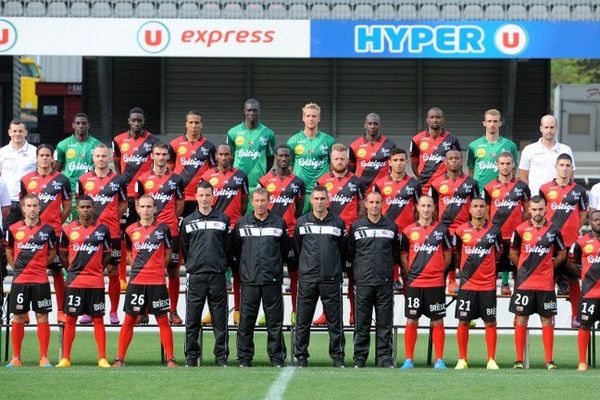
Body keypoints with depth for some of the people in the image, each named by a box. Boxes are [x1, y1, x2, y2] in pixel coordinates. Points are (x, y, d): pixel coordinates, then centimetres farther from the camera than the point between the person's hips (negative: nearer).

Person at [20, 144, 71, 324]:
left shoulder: (61, 180, 2)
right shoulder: (27, 180, 7)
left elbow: (67, 208, 7)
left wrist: (55, 224, 1)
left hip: (54, 233, -2)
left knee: (57, 271, 2)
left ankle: (60, 311, 7)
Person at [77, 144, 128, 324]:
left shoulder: (118, 180, 4)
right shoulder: (84, 180, 7)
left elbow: (123, 204, 11)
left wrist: (112, 218, 3)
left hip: (112, 232, -1)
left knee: (113, 270, 1)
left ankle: (113, 312, 6)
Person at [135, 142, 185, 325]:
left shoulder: (176, 179, 6)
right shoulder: (143, 179, 6)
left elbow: (179, 206, 12)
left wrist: (170, 220, 7)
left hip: (170, 231, 0)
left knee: (173, 270, 1)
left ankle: (173, 311, 7)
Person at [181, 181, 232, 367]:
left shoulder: (223, 219, 8)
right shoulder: (188, 221, 9)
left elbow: (229, 247, 11)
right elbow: (184, 249, 16)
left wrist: (225, 266, 8)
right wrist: (190, 265, 11)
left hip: (218, 275, 0)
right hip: (196, 275, 0)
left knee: (220, 319, 1)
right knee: (192, 320, 0)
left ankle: (221, 356, 6)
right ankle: (191, 356, 7)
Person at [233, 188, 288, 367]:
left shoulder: (279, 223, 6)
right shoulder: (242, 223, 7)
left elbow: (284, 249, 15)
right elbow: (236, 249, 15)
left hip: (272, 280, 0)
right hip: (249, 280, 0)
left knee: (275, 321, 1)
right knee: (246, 321, 0)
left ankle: (277, 357, 7)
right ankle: (244, 358, 6)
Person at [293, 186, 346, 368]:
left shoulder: (338, 223, 6)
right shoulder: (302, 222, 7)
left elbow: (343, 250, 12)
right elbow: (297, 248, 15)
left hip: (331, 279, 0)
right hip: (307, 279, 0)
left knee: (335, 321, 2)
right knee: (303, 320, 2)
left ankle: (337, 355, 9)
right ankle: (301, 355, 9)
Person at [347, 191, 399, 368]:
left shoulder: (391, 227, 9)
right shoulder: (356, 226, 7)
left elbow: (396, 253, 18)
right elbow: (349, 252, 13)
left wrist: (387, 267, 12)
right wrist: (358, 268, 10)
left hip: (385, 282, 1)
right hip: (363, 281, -1)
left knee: (385, 322, 1)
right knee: (362, 323, 0)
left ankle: (385, 358, 4)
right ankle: (359, 358, 5)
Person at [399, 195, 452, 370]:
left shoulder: (442, 229, 4)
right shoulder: (409, 231, 5)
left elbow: (447, 255, 12)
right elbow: (404, 255, 12)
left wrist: (439, 271, 5)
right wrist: (409, 273, 5)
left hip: (436, 283, 0)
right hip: (414, 283, 0)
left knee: (437, 322, 2)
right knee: (411, 321, 2)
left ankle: (439, 360, 7)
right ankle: (409, 359, 7)